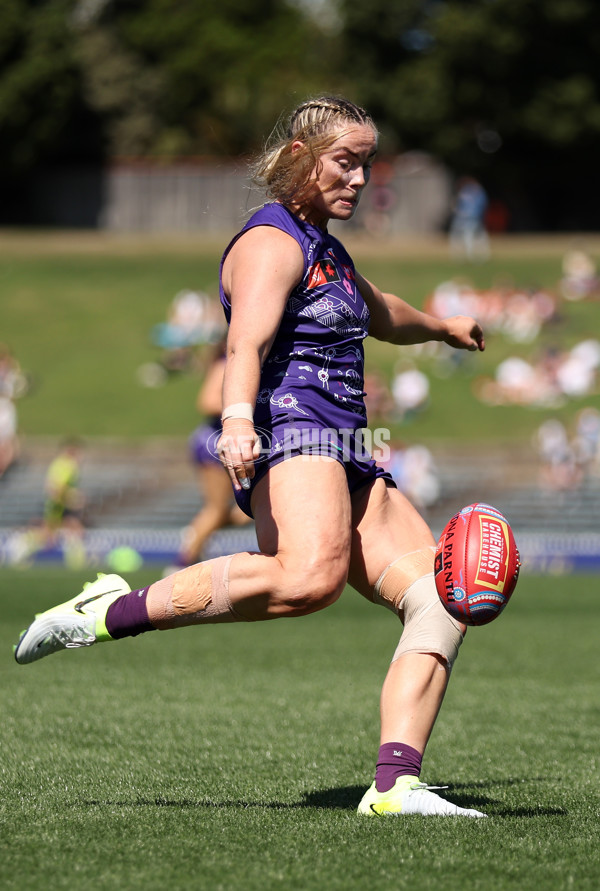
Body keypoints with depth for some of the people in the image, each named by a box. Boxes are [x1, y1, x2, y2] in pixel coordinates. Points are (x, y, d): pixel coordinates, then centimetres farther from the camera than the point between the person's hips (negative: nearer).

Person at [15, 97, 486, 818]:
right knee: (311, 575, -38)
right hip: (288, 432, -10)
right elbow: (247, 341, -24)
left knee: (442, 600, -7)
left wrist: (440, 326, 68)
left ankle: (395, 784, -16)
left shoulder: (322, 246, 27)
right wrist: (237, 417, -43)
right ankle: (113, 611, -28)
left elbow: (380, 314, 50)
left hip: (347, 463, 10)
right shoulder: (272, 243, -4)